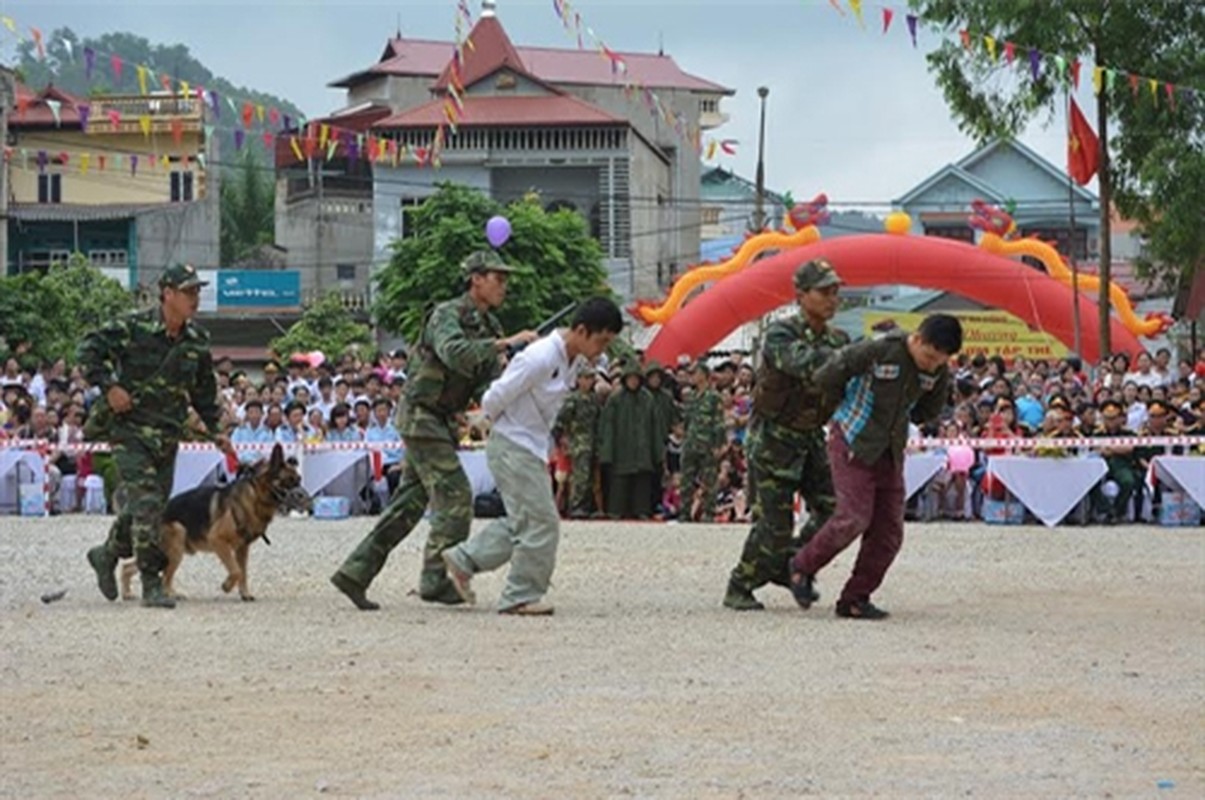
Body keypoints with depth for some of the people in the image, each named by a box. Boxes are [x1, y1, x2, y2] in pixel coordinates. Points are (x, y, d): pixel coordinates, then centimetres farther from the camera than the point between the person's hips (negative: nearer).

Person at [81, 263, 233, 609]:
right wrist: (108, 387, -17)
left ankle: (108, 554, 34)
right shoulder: (134, 329, -12)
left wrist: (216, 431, 15)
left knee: (152, 507, 9)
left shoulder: (197, 341, 6)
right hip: (130, 428, -6)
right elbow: (90, 349, -9)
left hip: (168, 435, 6)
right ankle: (151, 584, -11)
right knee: (146, 502, -15)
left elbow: (204, 390, 18)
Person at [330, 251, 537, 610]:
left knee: (409, 503, 8)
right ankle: (436, 580, -6)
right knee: (455, 496, -11)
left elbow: (486, 385, 5)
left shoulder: (489, 326, 11)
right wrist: (504, 343, -37)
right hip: (422, 416, -9)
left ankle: (355, 572, 10)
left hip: (442, 421, 9)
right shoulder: (447, 315, -15)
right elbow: (453, 352, -36)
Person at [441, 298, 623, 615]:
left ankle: (463, 560, 24)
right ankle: (521, 596, 1)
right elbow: (493, 400, -17)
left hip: (533, 449, 10)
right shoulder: (541, 359, -25)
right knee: (542, 521, -8)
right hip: (513, 446, -10)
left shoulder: (576, 360, 3)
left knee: (523, 522, 15)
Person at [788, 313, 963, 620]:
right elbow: (826, 378, -14)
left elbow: (929, 410, 18)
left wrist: (897, 421, 10)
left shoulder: (939, 371, -4)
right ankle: (803, 567, 7)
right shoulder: (878, 351, -22)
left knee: (888, 531, 0)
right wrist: (852, 409, 2)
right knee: (854, 518, -15)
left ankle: (854, 600, 9)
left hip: (890, 453, 6)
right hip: (853, 444, -6)